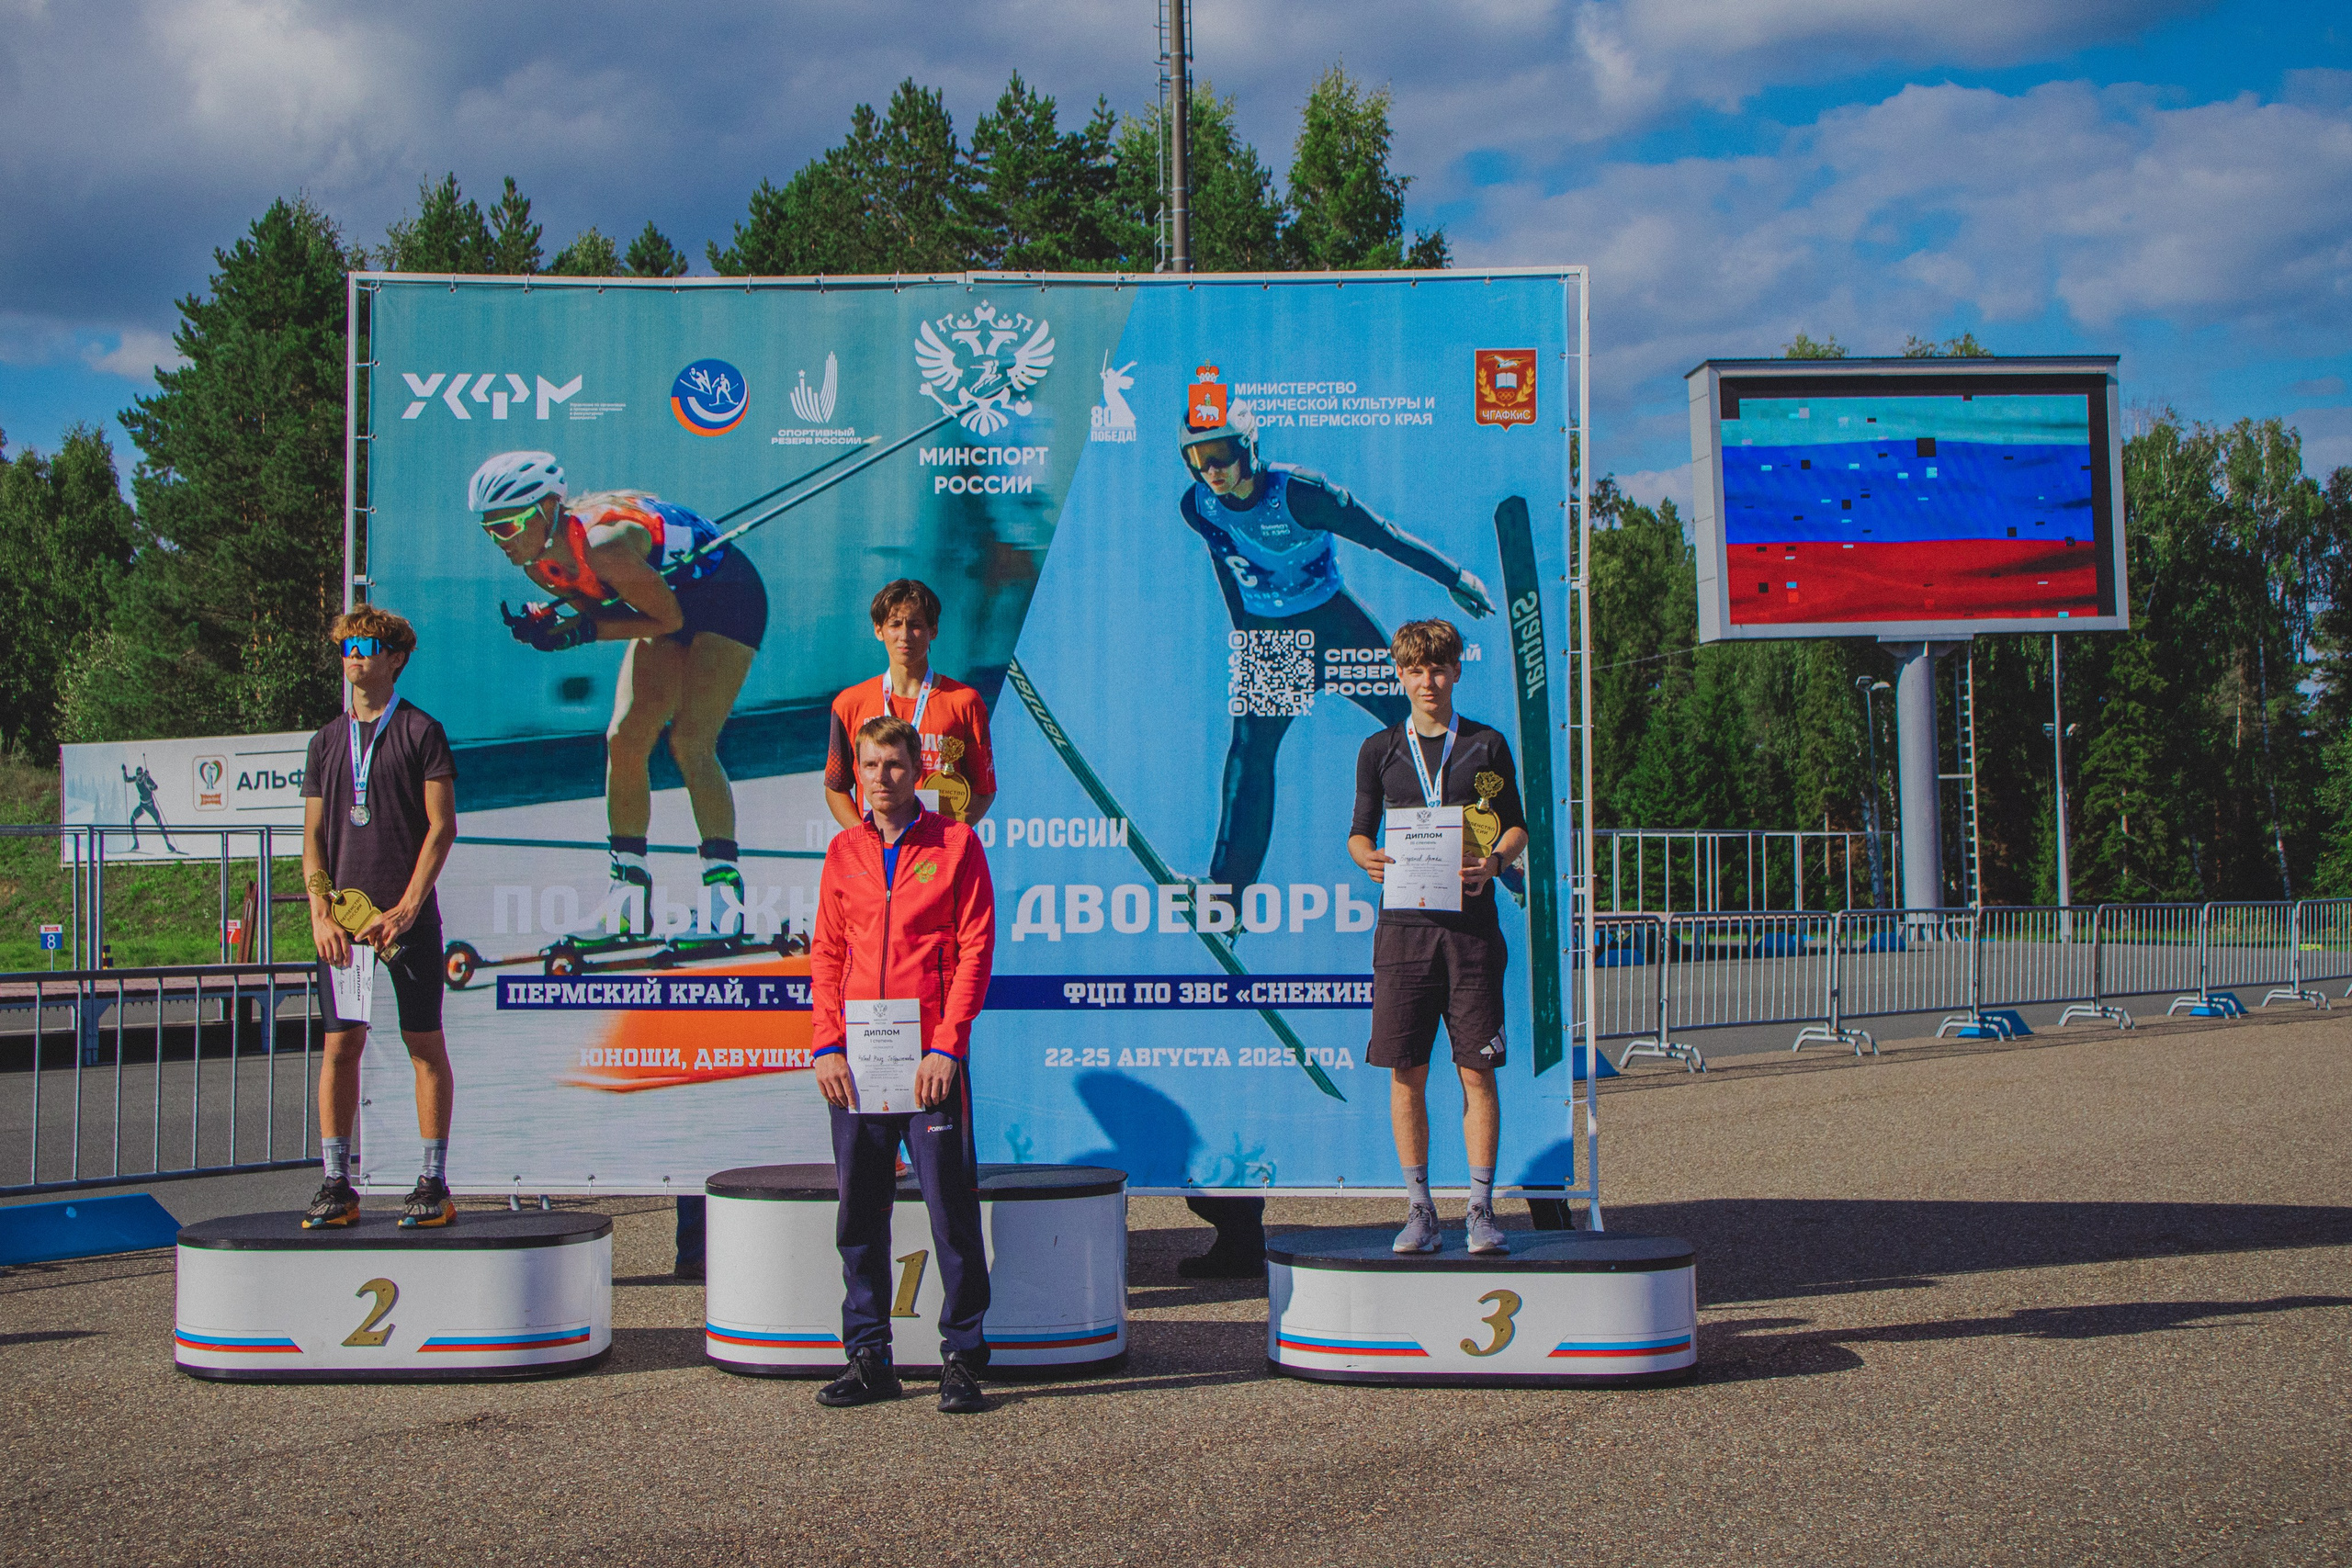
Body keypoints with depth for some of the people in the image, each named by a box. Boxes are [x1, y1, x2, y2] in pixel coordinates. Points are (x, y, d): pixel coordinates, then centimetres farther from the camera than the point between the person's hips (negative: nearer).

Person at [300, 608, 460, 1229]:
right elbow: (313, 836, 12)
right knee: (340, 1045, 3)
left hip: (408, 918, -4)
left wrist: (406, 909, -12)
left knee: (425, 1044, -1)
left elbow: (442, 827, -4)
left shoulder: (421, 731, 1)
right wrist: (322, 914, -2)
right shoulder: (328, 741, 14)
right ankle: (337, 1185, 9)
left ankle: (434, 1184, 4)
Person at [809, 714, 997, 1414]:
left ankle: (962, 1356, 7)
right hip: (856, 1060, 4)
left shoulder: (955, 845, 0)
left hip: (930, 1058, -4)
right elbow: (826, 954, 12)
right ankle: (868, 1358, 14)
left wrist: (946, 1046, -11)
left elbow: (975, 949, -4)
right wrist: (827, 1045, 0)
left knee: (952, 1208, -2)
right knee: (859, 1212, 6)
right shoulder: (843, 852, 12)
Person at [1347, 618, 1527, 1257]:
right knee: (1406, 1072, 0)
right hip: (1404, 923, 1)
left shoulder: (1487, 744, 8)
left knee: (1477, 1070, -2)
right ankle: (1419, 1210, 9)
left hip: (1470, 922, -1)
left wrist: (1495, 861, -10)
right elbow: (1359, 832, 14)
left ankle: (1482, 1209, 5)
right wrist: (1368, 858, -9)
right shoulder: (1380, 750, 11)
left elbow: (1517, 825, 11)